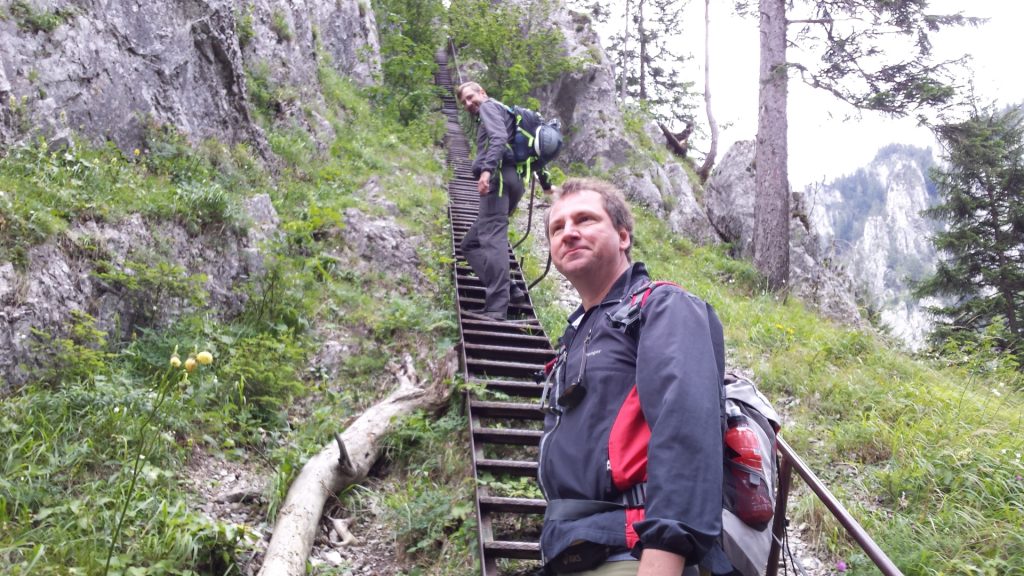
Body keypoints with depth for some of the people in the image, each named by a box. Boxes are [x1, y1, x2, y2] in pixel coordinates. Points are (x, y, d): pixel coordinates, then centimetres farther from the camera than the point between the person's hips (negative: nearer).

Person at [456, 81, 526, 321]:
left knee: (492, 239, -20)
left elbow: (499, 138, -14)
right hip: (510, 179, 10)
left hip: (498, 176, -10)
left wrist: (487, 169, -27)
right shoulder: (501, 113, 35)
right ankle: (507, 290, -1)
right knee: (471, 243, 11)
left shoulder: (489, 106, 7)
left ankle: (496, 307, -30)